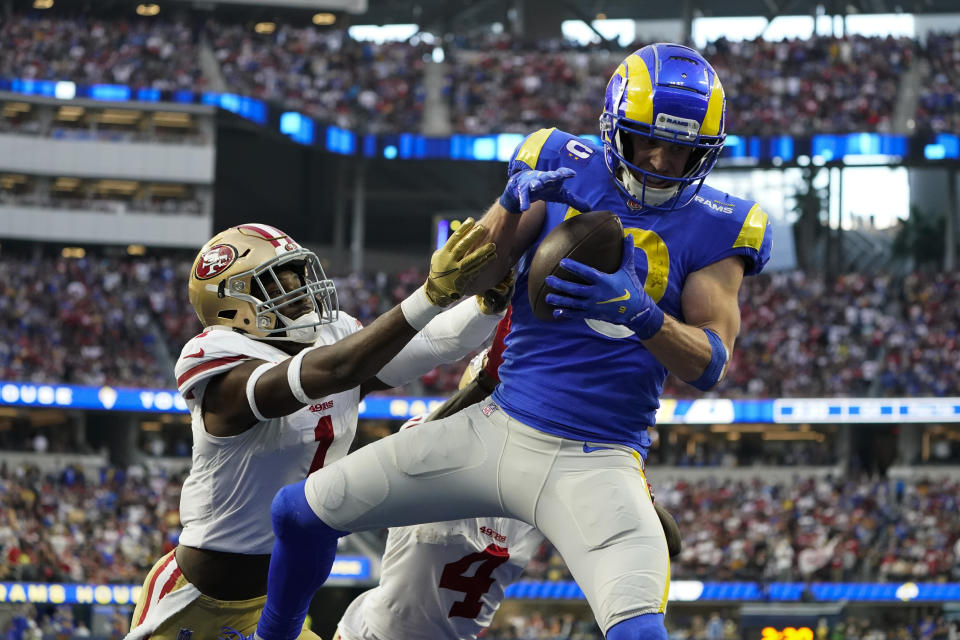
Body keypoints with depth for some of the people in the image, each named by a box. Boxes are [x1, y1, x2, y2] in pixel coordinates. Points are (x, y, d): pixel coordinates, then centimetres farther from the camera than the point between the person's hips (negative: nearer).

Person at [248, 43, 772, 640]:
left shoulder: (713, 230, -4)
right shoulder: (563, 169, 2)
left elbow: (711, 364, -12)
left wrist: (641, 312, -31)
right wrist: (513, 204, -21)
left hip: (592, 464, -3)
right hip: (495, 428, 4)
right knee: (302, 511, 9)